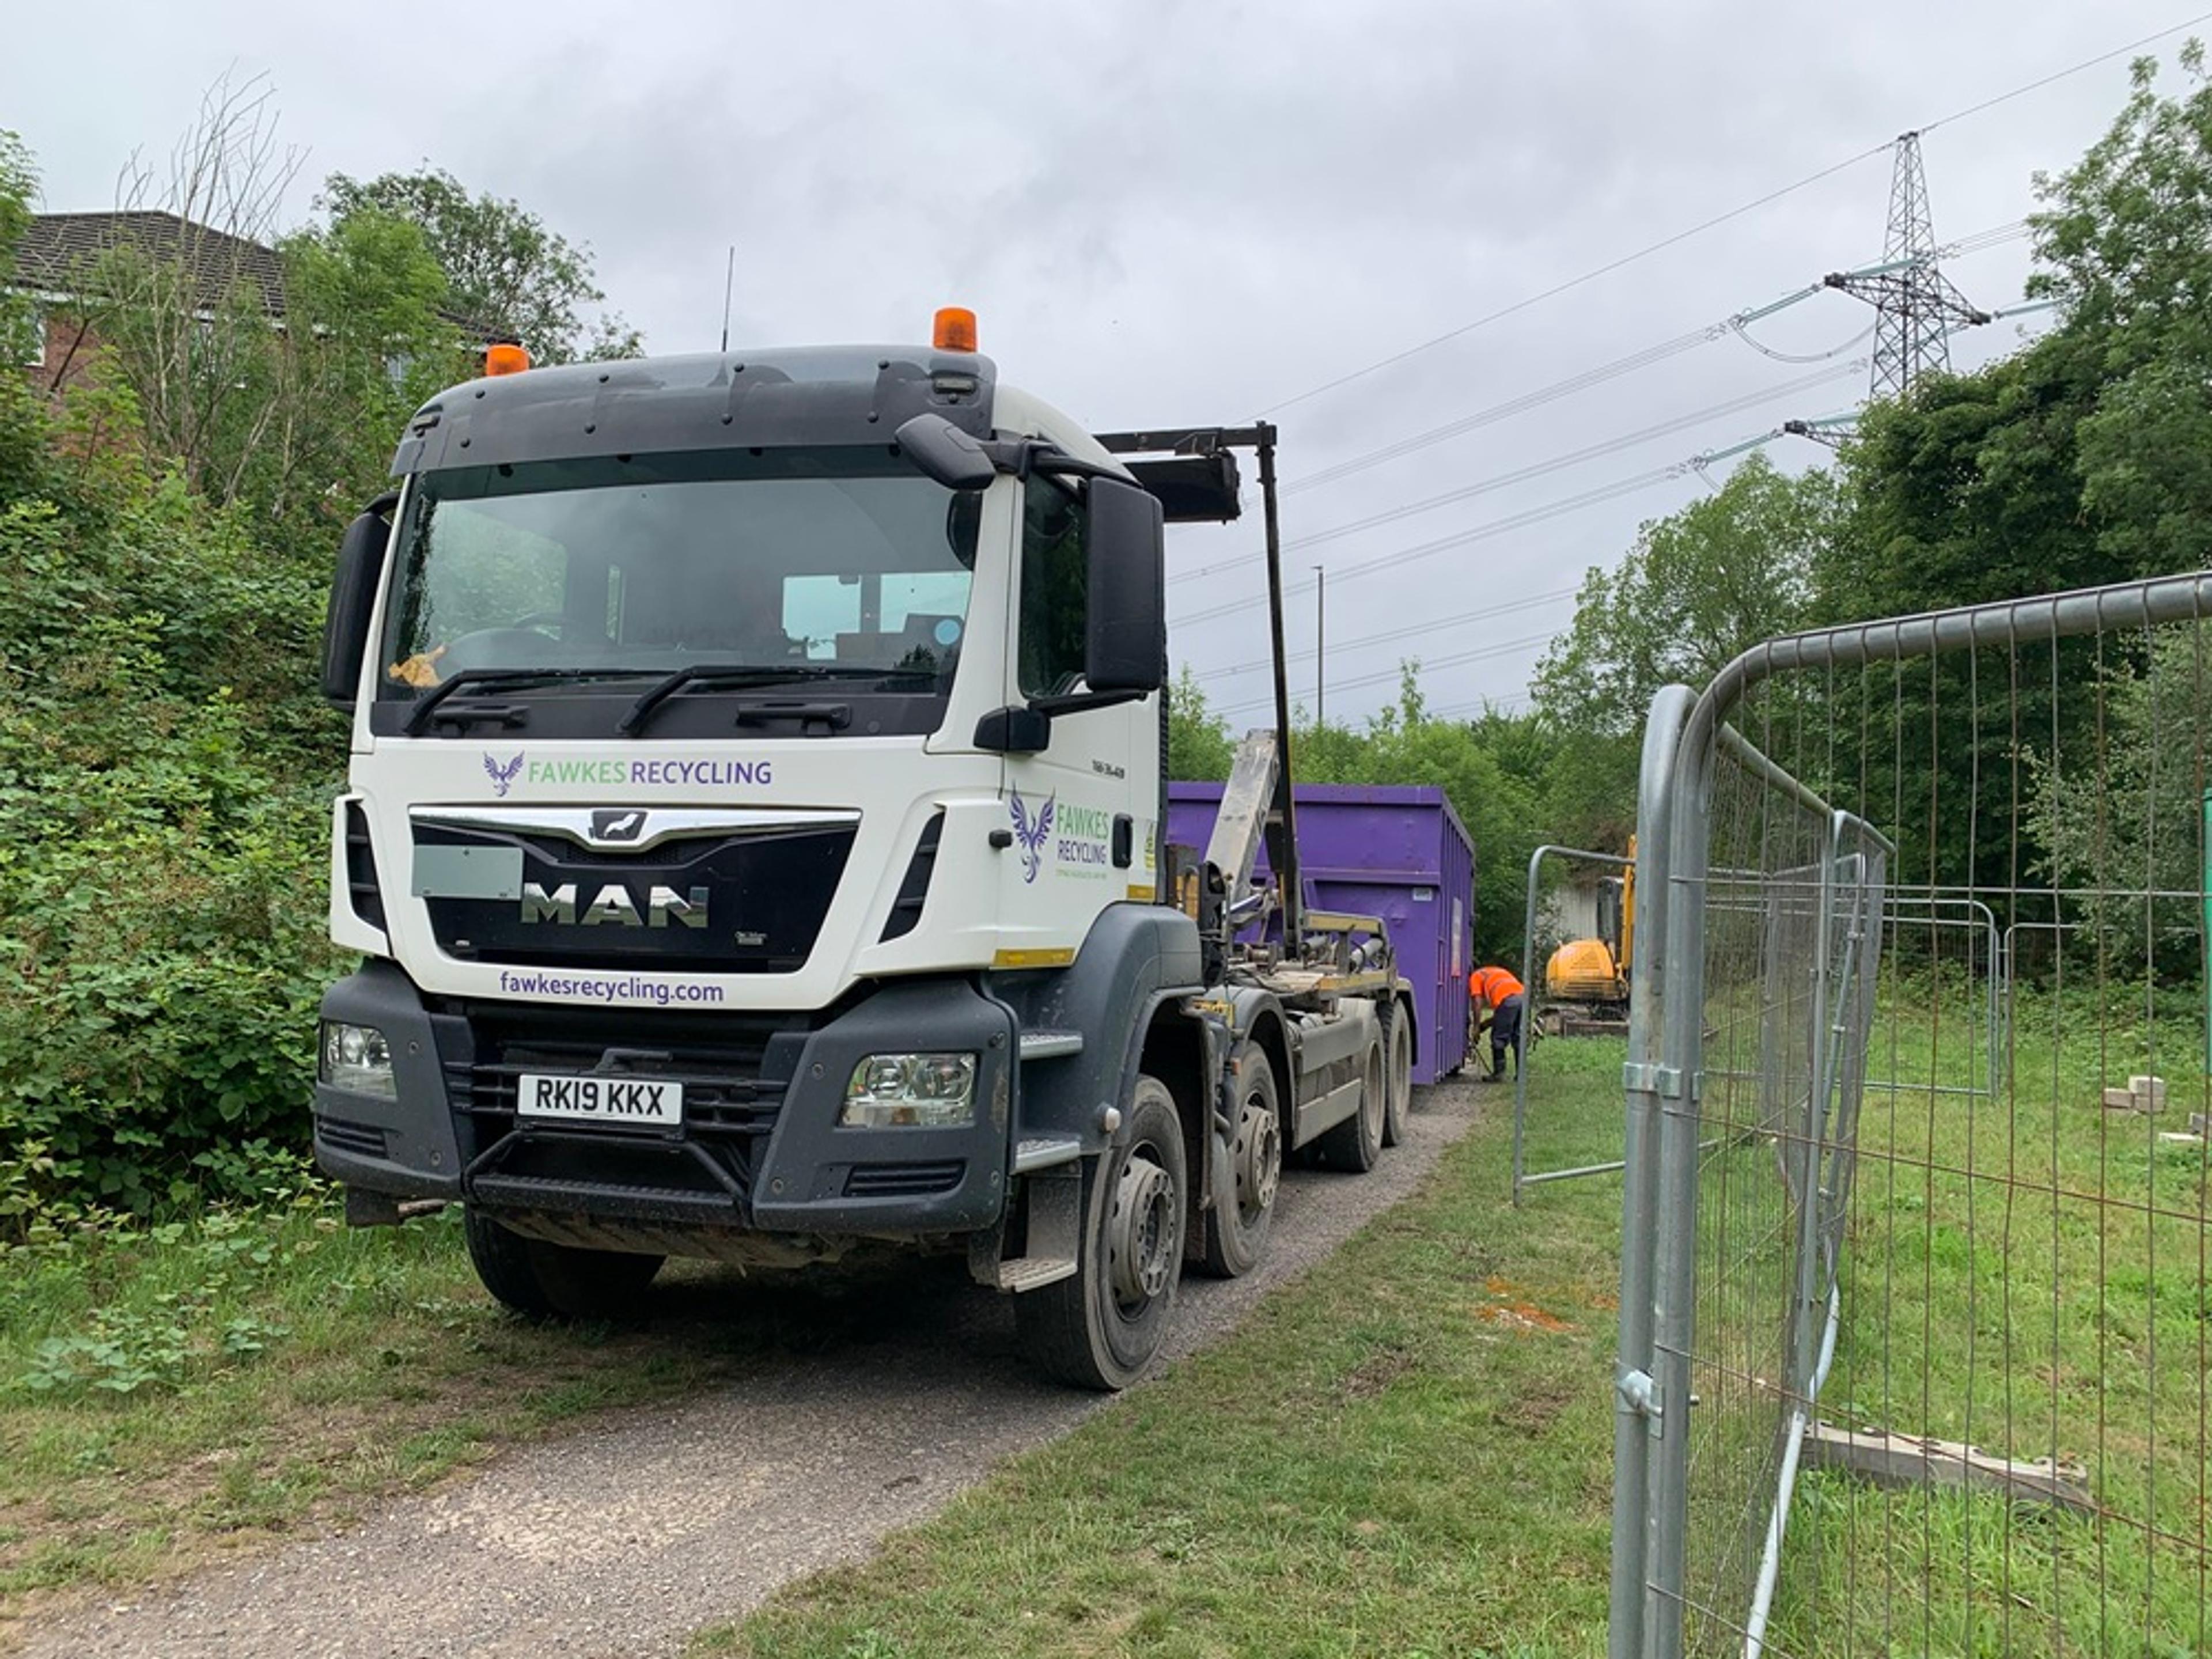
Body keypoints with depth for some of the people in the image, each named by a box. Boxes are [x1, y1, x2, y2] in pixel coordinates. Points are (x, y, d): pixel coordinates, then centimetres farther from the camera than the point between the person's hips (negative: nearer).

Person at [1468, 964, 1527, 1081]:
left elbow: (1477, 1003, 5)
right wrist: (1484, 1024, 36)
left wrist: (1477, 1027, 9)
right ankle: (1520, 1073, 20)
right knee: (1518, 1037, 18)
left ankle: (1499, 1072, 7)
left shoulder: (1475, 977, 21)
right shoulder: (1497, 973, 40)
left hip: (1507, 1000, -7)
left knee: (1499, 1038, 5)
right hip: (1523, 997, 7)